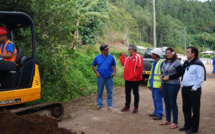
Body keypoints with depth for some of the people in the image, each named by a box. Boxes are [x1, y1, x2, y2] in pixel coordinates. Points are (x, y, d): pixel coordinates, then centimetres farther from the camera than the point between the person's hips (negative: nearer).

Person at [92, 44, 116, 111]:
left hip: (109, 77, 0)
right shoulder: (97, 57, 2)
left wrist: (114, 72, -6)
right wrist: (96, 72, -4)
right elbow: (93, 66, 9)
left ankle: (110, 105, 13)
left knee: (110, 92, 4)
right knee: (99, 91, 8)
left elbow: (114, 65, 10)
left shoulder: (111, 57, 2)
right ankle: (99, 104, 20)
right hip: (100, 77, 0)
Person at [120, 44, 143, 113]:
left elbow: (140, 68, -19)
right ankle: (127, 106, 25)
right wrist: (123, 56, 18)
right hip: (127, 79, 8)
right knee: (127, 93, 14)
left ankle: (136, 107, 14)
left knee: (135, 93, 5)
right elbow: (123, 63, 25)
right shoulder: (128, 58, 13)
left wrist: (135, 75, -20)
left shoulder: (138, 57, -13)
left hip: (134, 79, -8)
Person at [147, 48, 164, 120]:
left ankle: (159, 114, 4)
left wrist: (161, 85, -21)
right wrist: (149, 84, 22)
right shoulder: (154, 63, 16)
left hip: (158, 85, -9)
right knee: (154, 99, 16)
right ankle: (156, 112, 27)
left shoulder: (161, 63, -12)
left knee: (158, 99, -4)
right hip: (153, 84, 9)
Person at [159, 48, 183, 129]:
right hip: (165, 84, 8)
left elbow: (180, 73, -16)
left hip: (173, 85, -8)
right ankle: (168, 120, 26)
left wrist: (169, 77, -18)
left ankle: (175, 123, 6)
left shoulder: (177, 62, -9)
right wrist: (162, 76, 2)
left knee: (172, 103, -4)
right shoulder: (165, 62, 14)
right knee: (167, 103, 13)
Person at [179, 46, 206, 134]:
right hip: (185, 89, 9)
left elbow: (200, 78, -17)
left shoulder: (198, 64, -14)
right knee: (186, 108, 16)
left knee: (195, 109, 3)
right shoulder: (187, 63, 14)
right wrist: (183, 85, 14)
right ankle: (187, 125, 30)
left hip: (193, 90, -9)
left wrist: (194, 88, -16)